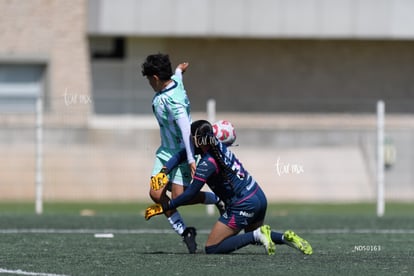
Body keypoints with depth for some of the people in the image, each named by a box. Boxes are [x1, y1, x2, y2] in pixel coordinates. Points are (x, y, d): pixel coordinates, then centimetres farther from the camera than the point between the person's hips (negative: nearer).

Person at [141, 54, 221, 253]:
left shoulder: (173, 101, -27)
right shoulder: (174, 81, 1)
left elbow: (186, 129, -33)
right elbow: (177, 73, 27)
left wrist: (191, 159, -38)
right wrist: (179, 70, 51)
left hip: (182, 153, -9)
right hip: (166, 152, 9)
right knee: (156, 194, -6)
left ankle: (218, 199, 11)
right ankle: (184, 232, 3)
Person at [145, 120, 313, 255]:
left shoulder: (207, 163, -20)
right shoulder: (218, 145, 5)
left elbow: (190, 194, -19)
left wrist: (165, 207, -11)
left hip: (244, 206, -9)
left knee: (211, 249, -3)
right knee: (252, 235, 35)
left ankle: (258, 235, -13)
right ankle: (286, 238, 8)